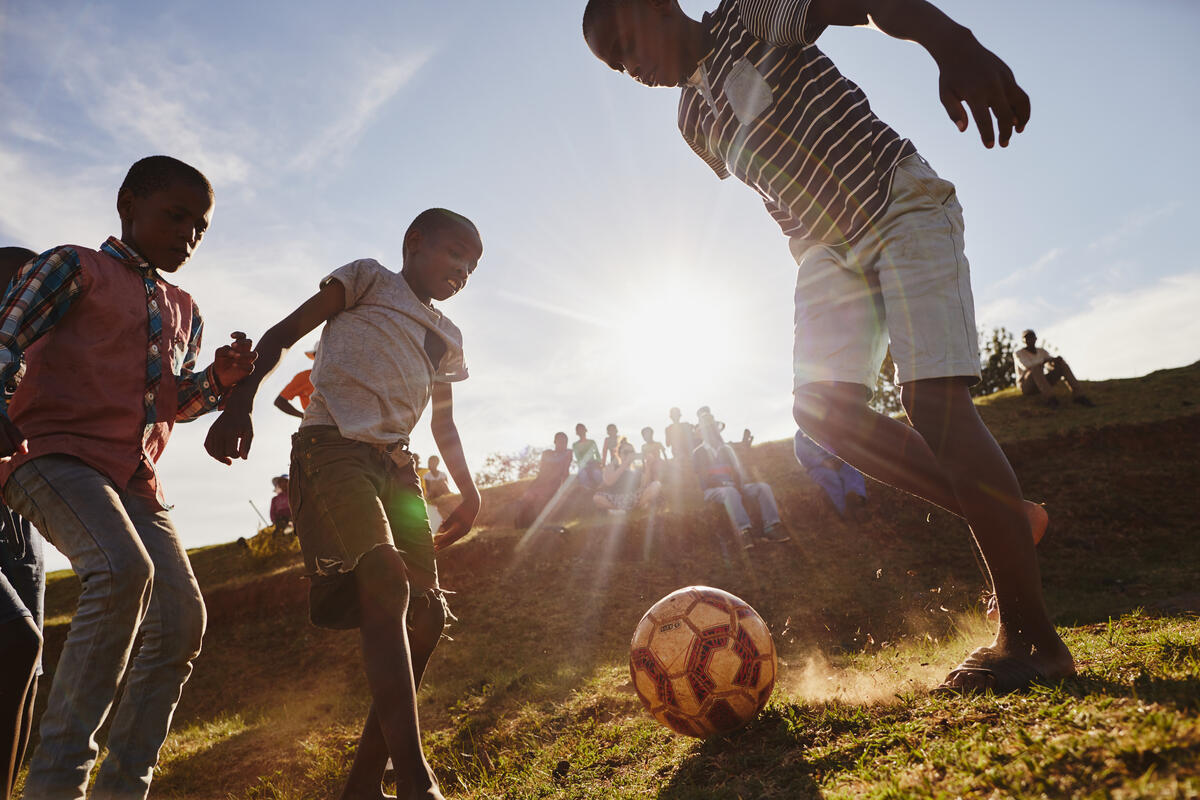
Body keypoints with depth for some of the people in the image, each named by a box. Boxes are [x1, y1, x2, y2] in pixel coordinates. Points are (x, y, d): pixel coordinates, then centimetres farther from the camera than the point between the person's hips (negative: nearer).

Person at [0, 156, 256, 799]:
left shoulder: (185, 311, 24)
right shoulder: (75, 267, 7)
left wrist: (220, 377, 6)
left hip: (135, 479, 7)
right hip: (55, 452, -6)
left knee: (181, 620, -4)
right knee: (123, 569, -32)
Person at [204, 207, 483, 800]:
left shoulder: (446, 337, 26)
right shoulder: (368, 278, 10)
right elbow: (283, 334, 3)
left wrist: (469, 491, 18)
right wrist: (239, 403, -11)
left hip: (394, 463, 7)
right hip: (333, 445, -7)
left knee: (425, 616, -1)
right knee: (385, 585, -28)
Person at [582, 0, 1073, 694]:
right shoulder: (694, 121, 16)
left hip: (902, 203, -7)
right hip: (828, 245, 7)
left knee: (934, 397, -20)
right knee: (822, 405, -13)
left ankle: (1033, 639, -14)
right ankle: (1006, 519, 0)